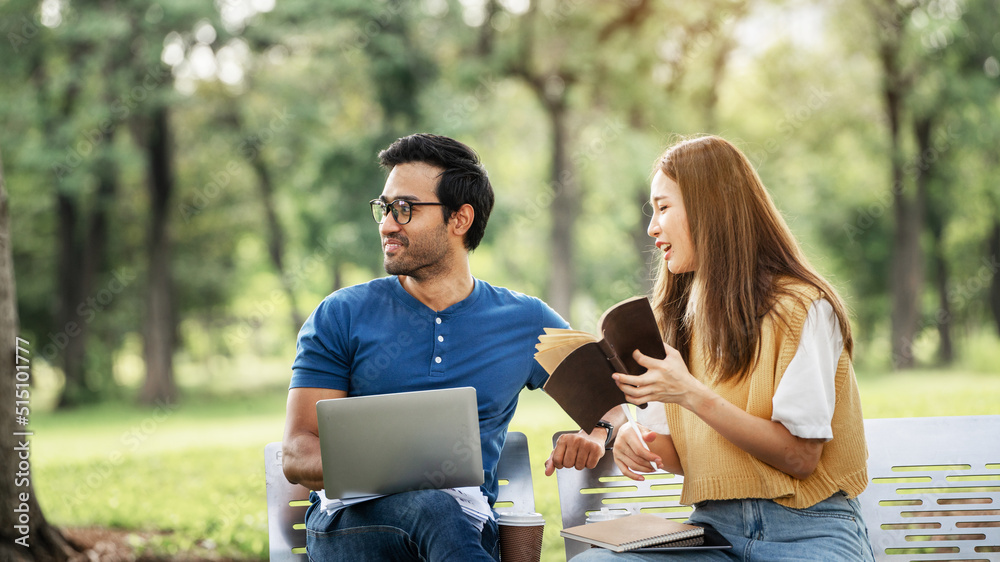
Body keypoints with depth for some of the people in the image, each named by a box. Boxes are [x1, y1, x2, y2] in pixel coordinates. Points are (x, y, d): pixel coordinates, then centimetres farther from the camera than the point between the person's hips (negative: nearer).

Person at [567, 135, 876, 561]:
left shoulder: (802, 307, -6)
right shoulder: (678, 313, 17)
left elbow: (800, 455, -12)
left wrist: (692, 394, -18)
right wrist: (645, 444, -4)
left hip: (807, 528, -5)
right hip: (714, 526, 5)